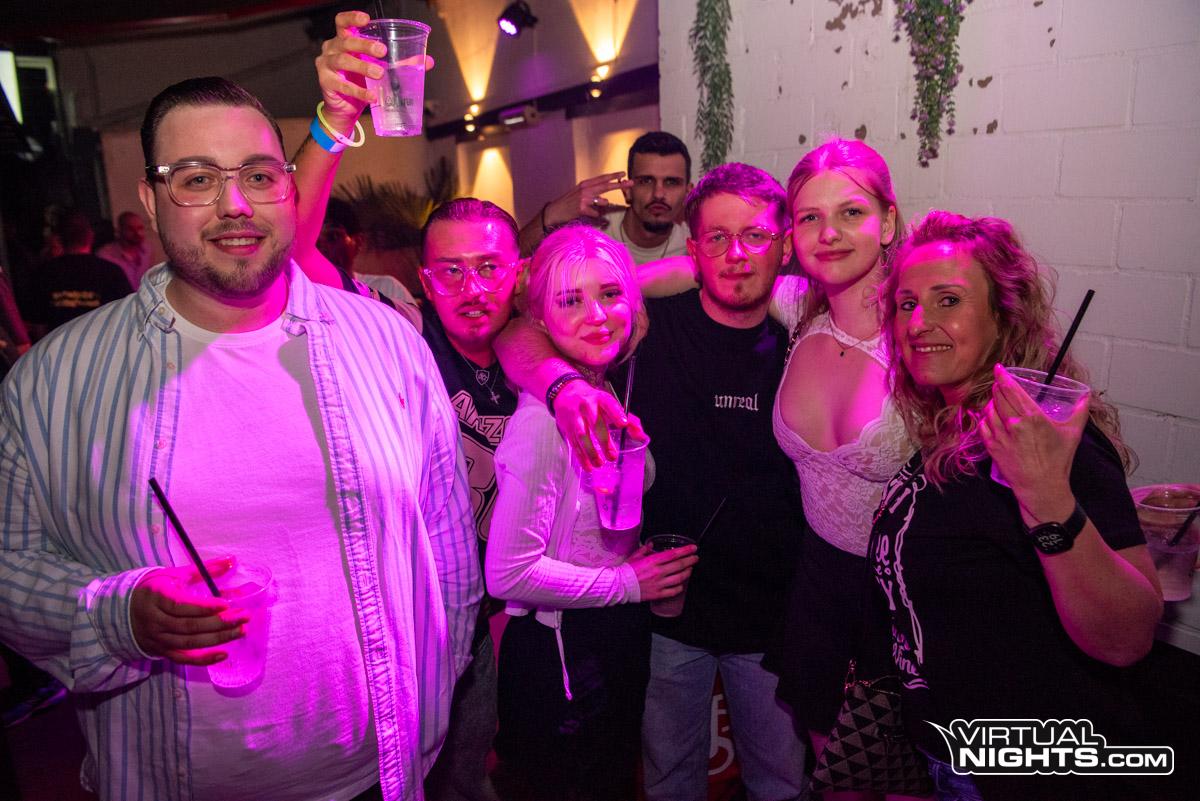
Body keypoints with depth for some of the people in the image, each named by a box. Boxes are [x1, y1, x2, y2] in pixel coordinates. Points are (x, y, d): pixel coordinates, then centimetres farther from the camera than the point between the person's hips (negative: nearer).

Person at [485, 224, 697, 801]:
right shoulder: (544, 419, -24)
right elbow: (508, 573, -26)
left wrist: (650, 568, 0)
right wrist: (629, 583, -17)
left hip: (621, 640, 8)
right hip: (559, 658, -8)